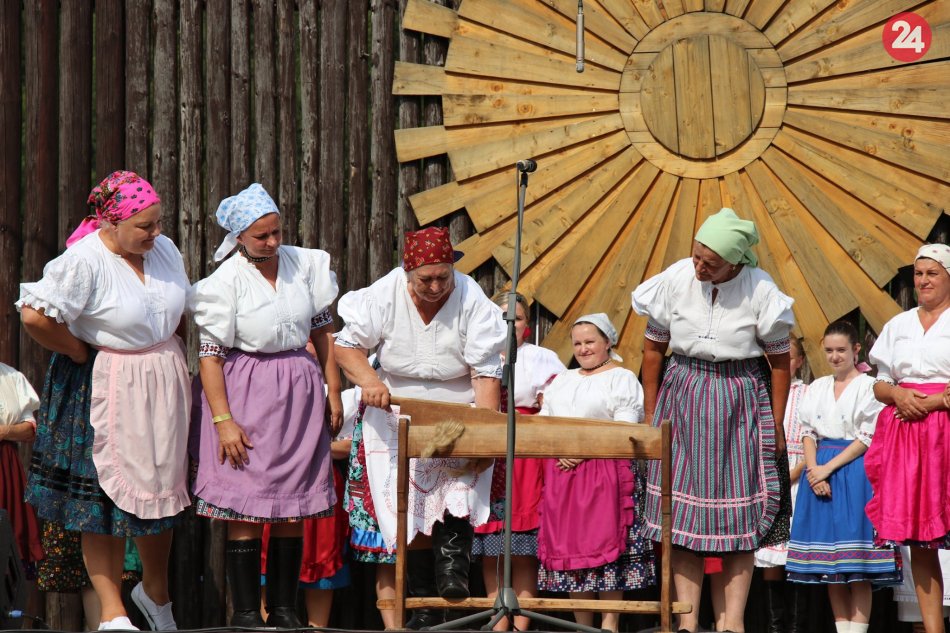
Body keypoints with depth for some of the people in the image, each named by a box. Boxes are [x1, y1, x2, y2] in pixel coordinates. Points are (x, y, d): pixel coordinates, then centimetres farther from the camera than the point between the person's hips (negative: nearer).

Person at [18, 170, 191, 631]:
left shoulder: (164, 249, 3)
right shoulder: (84, 261, -19)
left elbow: (181, 308, 20)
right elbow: (35, 316, -25)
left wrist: (169, 352, 8)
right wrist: (81, 352, -12)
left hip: (163, 386, 6)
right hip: (104, 391, -6)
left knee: (161, 490, 14)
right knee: (106, 496, -1)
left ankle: (155, 591, 34)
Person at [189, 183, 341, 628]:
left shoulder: (305, 264, 4)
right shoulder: (225, 281, -8)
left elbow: (322, 329, 14)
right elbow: (210, 354, -9)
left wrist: (333, 391, 12)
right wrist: (223, 420, -15)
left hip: (300, 393, 4)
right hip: (246, 394, -4)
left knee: (293, 506, 6)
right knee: (247, 507, -4)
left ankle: (284, 608, 14)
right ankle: (245, 612, 2)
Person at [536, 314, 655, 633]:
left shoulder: (622, 379, 3)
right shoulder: (562, 381, 23)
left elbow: (624, 429, -9)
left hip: (605, 471, -6)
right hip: (561, 471, 6)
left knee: (605, 543, -9)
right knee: (567, 545, 3)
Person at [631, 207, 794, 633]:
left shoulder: (759, 290, -12)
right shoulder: (675, 280, -8)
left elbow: (779, 360, -2)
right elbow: (653, 348, 4)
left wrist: (776, 425, -2)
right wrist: (651, 413, 7)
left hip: (741, 404, -1)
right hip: (682, 400, 1)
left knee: (739, 516, -1)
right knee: (682, 511, -4)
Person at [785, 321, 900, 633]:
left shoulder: (867, 386, -3)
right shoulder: (818, 388, 14)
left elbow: (867, 438, -8)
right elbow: (808, 433, 12)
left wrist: (829, 468, -13)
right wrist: (814, 470, -5)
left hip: (854, 469, -5)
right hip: (820, 471, 6)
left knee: (858, 571, -8)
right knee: (830, 570, 4)